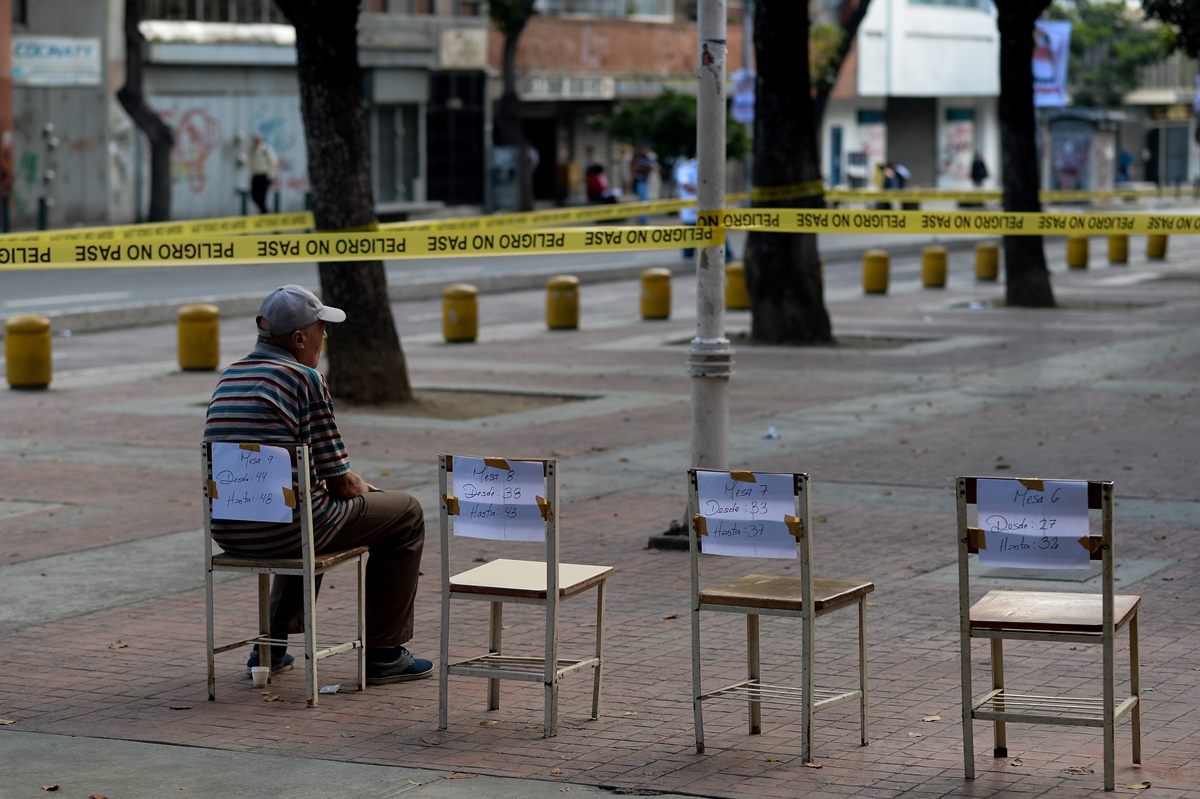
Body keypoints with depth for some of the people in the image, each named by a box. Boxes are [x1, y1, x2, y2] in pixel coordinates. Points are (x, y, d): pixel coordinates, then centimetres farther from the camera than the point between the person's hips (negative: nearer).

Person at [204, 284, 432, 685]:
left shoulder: (229, 377, 12)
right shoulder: (305, 379, -12)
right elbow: (339, 482, -10)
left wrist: (355, 486, 25)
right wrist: (362, 488, 14)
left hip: (228, 532, 8)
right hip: (283, 529, -8)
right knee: (406, 514, 13)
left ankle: (271, 642, 32)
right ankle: (383, 653, 14)